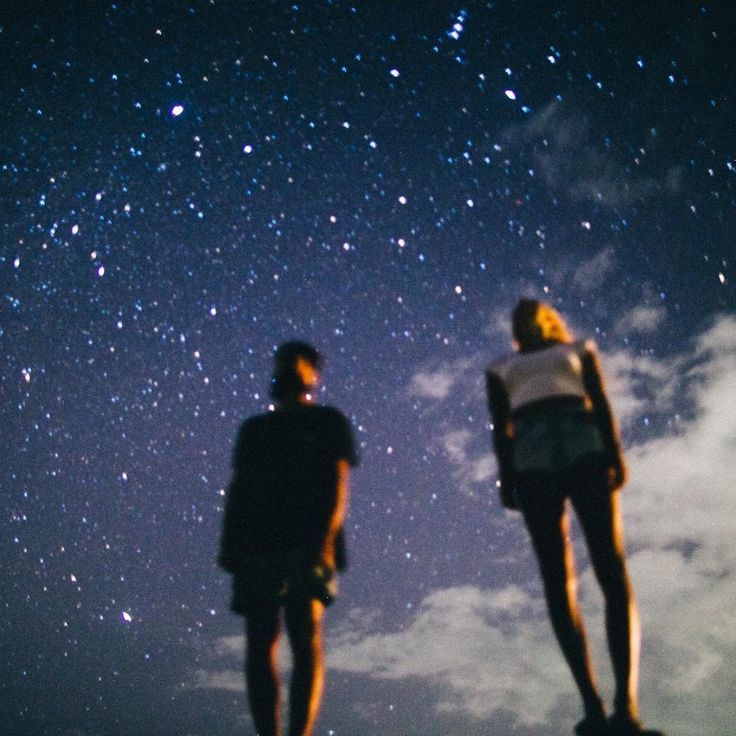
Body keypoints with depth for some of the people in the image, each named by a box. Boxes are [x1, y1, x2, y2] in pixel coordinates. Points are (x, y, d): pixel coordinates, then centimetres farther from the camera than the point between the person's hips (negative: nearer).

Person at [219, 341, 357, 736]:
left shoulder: (328, 422, 13)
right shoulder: (253, 429, 23)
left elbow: (337, 483, 1)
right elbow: (237, 490, 18)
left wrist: (324, 540, -14)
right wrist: (228, 548, 5)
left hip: (307, 545, -3)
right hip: (256, 546, 4)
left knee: (305, 639, -13)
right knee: (259, 643, -3)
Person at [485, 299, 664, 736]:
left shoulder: (501, 369, 27)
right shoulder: (580, 351, 28)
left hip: (532, 460, 1)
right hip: (584, 449, 0)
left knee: (558, 584, -5)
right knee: (613, 575, -9)